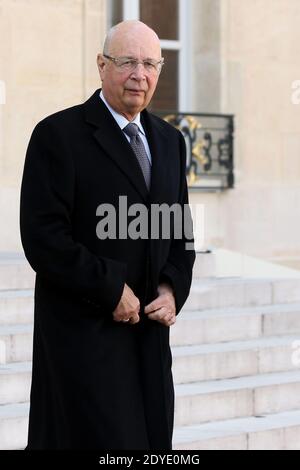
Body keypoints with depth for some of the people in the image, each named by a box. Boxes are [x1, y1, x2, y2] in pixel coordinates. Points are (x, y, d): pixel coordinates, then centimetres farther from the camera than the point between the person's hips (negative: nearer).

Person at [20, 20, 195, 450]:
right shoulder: (58, 135, -8)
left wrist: (173, 289, 0)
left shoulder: (170, 140, 13)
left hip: (150, 327, 6)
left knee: (152, 438, 6)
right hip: (85, 330, -6)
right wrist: (112, 291, -14)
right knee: (103, 436, -7)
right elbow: (42, 238, -14)